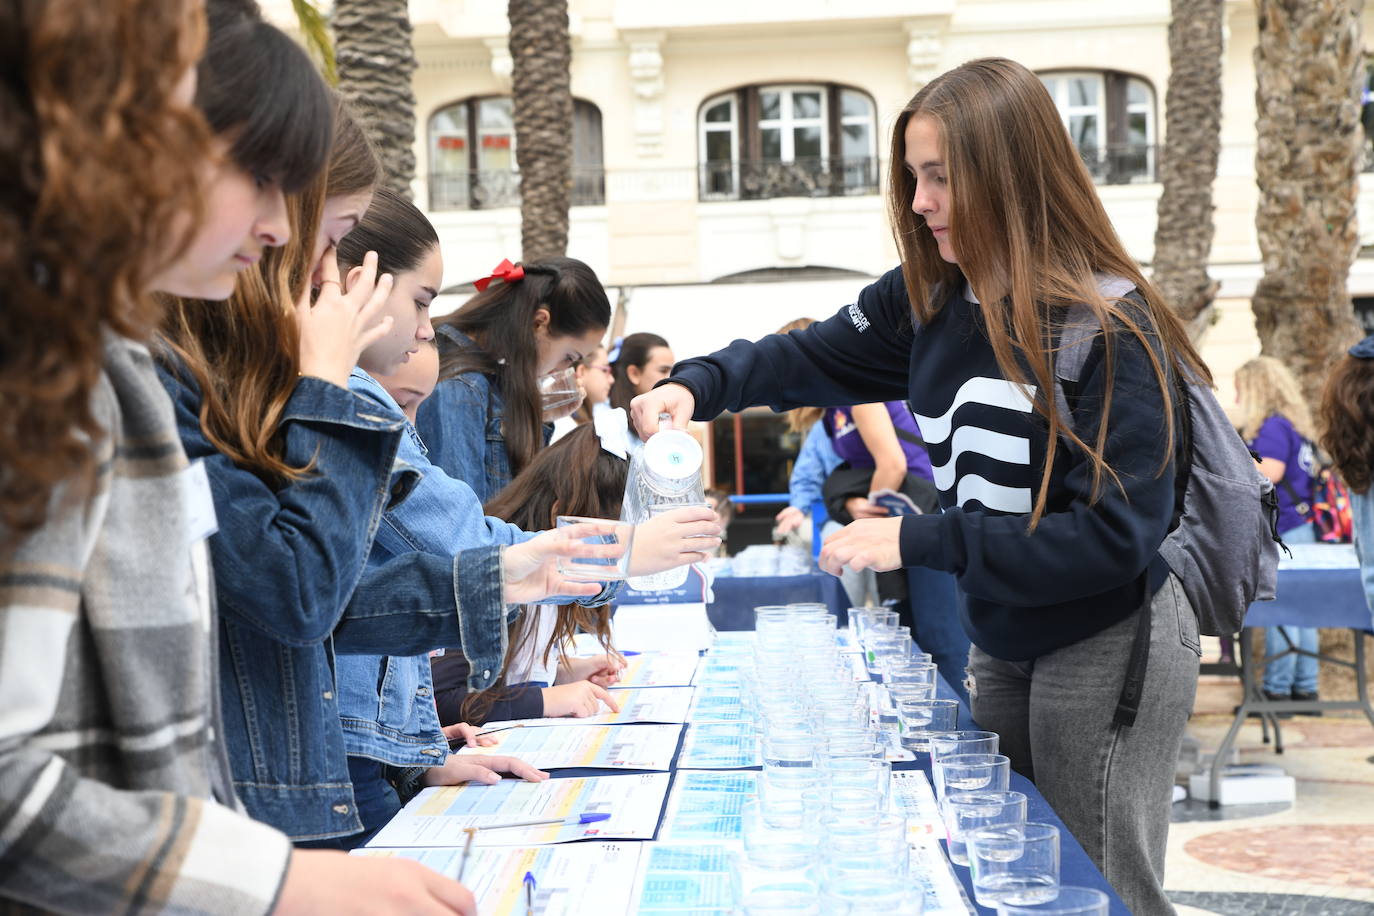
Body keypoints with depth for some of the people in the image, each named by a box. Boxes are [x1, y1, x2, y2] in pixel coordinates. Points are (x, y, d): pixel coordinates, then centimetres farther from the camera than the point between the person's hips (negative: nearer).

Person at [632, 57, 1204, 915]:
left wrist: (919, 540, -26)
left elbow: (1115, 536, -26)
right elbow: (817, 356, 10)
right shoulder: (931, 297, -3)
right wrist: (701, 385, -9)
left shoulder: (1111, 328, -23)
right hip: (1002, 643, 7)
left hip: (1107, 648, -7)